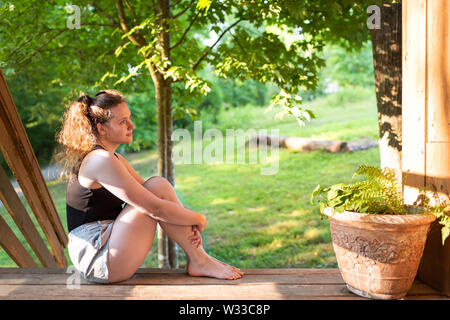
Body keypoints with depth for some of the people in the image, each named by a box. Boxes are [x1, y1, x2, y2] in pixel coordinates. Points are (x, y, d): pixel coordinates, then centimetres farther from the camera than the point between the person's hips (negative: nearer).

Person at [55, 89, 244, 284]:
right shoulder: (101, 160, -18)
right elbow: (155, 209, -22)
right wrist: (198, 219, -7)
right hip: (97, 260, -10)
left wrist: (189, 222, -2)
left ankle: (198, 258, -1)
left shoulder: (113, 158, 14)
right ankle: (199, 261, -7)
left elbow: (149, 194, 11)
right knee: (158, 186, -14)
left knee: (157, 186, 3)